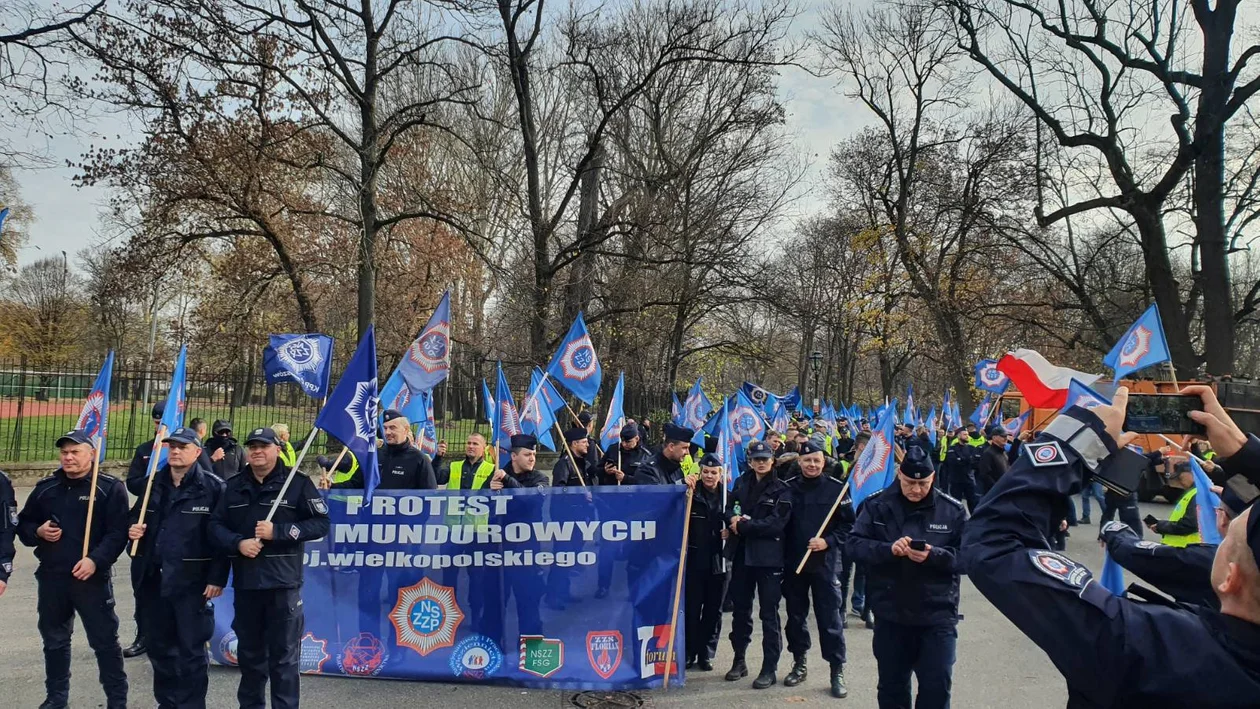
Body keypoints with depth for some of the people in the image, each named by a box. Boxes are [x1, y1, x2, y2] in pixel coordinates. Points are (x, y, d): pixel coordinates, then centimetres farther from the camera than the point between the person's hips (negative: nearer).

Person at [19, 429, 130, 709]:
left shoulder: (110, 487, -6)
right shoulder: (45, 487, 9)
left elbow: (118, 532, -12)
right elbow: (23, 524, 18)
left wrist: (95, 560, -24)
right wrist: (37, 532, -5)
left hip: (92, 578, -5)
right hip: (51, 577, 5)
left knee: (104, 640, 0)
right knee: (54, 640, 17)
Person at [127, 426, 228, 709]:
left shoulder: (213, 487, -8)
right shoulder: (153, 484, 10)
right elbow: (136, 517, 24)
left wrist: (217, 578, -15)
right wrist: (133, 530, 0)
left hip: (192, 581, -6)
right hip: (154, 579, 6)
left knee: (191, 650, 1)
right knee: (160, 647, 17)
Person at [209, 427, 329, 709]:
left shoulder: (297, 483, -3)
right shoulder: (234, 486, 11)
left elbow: (320, 523, -7)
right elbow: (216, 524, 9)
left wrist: (277, 531, -16)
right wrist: (238, 543, -11)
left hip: (283, 583, -4)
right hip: (245, 582, 4)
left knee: (284, 655, 1)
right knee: (249, 652, 17)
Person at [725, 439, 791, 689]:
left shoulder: (781, 490, -5)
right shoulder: (741, 483, 9)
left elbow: (776, 524, -15)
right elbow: (729, 510, 7)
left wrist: (744, 525, -15)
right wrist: (734, 519, -15)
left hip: (768, 557, -5)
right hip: (741, 555, 5)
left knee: (769, 614, 0)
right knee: (740, 610, 14)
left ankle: (770, 668, 8)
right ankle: (739, 660, 27)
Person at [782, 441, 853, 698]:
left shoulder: (836, 488, -4)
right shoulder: (788, 488, 1)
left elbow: (849, 524, -2)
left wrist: (828, 541, -15)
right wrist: (783, 552, -2)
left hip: (825, 563, -3)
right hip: (793, 562, 3)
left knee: (830, 617, 0)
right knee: (795, 615, 13)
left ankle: (837, 671, 9)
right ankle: (799, 664, 29)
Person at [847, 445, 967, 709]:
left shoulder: (953, 510, -3)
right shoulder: (877, 505, -2)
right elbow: (854, 544, -6)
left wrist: (933, 555, -23)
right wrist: (888, 549, -23)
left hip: (937, 614, -1)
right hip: (889, 613, 1)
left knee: (937, 686, 2)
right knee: (892, 686, 15)